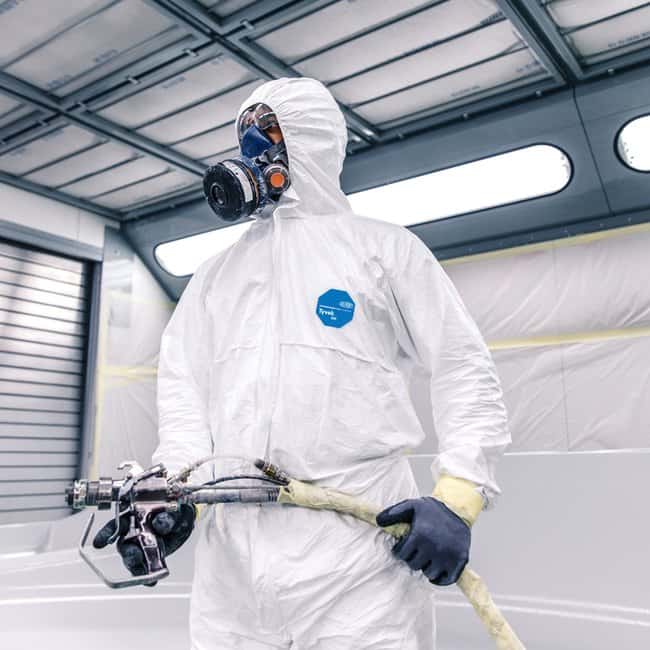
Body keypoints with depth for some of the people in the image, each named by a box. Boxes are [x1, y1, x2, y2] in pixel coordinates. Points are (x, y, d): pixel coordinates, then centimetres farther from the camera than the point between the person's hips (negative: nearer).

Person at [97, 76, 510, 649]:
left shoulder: (386, 247, 8)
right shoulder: (217, 273, 21)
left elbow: (463, 371, 2)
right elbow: (183, 384, 14)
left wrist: (456, 497, -10)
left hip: (359, 545, -3)